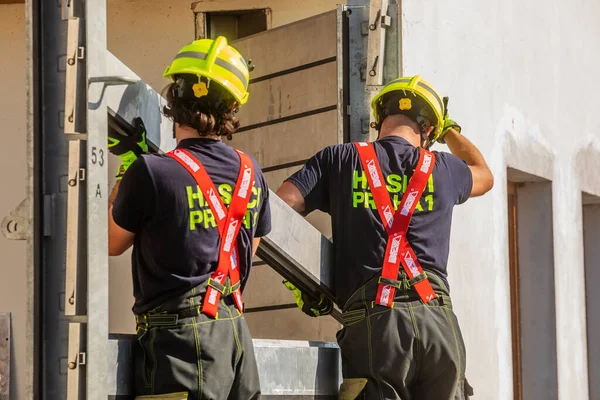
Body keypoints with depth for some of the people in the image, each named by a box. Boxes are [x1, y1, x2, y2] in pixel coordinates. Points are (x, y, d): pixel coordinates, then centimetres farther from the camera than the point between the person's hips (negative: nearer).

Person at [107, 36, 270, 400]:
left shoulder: (149, 172, -14)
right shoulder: (250, 173, 4)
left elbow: (113, 244, 3)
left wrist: (127, 166, 12)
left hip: (181, 334, -6)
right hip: (234, 327, 6)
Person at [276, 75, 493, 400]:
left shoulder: (339, 160, 11)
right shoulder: (442, 170, 16)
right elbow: (484, 175, 41)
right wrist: (450, 129, 58)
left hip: (370, 321, -1)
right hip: (437, 320, 1)